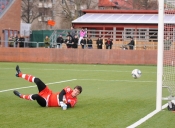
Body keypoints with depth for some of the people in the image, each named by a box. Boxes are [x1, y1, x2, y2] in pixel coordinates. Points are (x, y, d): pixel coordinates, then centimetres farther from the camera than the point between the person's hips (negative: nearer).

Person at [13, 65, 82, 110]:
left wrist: (65, 105, -44)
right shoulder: (68, 89, -7)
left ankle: (21, 96, -3)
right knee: (37, 80, -11)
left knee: (36, 96, -33)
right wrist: (61, 102, -34)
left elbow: (68, 106, -20)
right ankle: (20, 74, 9)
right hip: (49, 94, 3)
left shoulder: (73, 101, -11)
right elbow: (61, 94, -17)